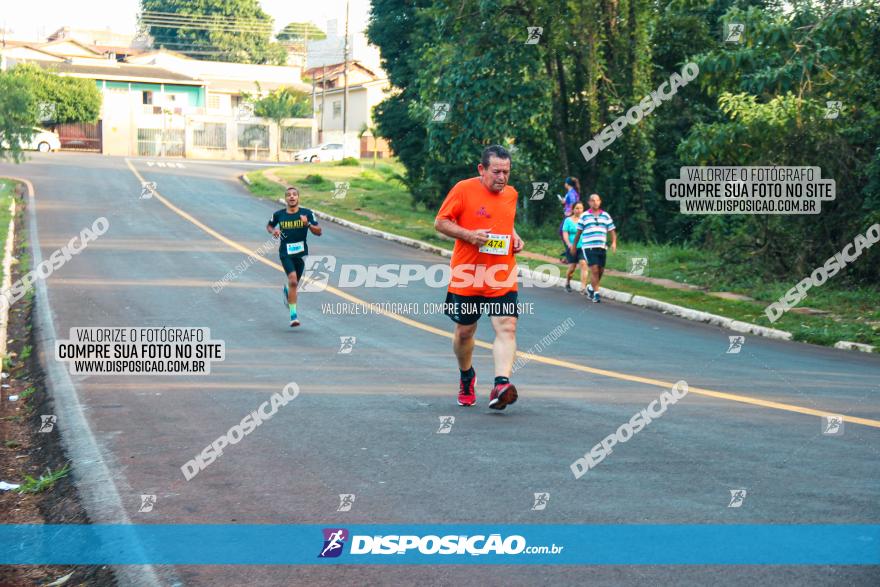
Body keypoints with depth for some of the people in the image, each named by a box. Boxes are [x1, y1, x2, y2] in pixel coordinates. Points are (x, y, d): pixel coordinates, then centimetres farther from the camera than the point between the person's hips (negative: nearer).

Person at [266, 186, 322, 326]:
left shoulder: (307, 213, -3)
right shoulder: (279, 214, -1)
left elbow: (318, 232, -4)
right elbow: (269, 226, 17)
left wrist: (308, 224, -21)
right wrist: (273, 231, -5)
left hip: (301, 252, 2)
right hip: (285, 253, -2)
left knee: (294, 282, 15)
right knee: (293, 280, -20)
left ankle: (287, 290, 54)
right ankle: (293, 315, -16)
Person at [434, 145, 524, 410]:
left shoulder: (511, 194, 10)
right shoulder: (463, 189, -6)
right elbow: (440, 222, -3)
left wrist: (515, 238, 7)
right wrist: (468, 234, -18)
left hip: (502, 278, 3)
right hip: (467, 276, -3)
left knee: (507, 328, -17)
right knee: (464, 331, 11)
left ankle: (501, 385, -26)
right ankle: (466, 376, 38)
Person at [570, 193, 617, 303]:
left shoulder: (606, 216, 10)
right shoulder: (584, 216, 5)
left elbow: (612, 230, 8)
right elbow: (579, 232, 10)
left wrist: (614, 242, -9)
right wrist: (574, 245, 13)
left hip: (601, 247, 3)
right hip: (589, 247, -3)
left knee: (601, 270, 7)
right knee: (594, 270, -13)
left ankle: (591, 288, 31)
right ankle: (596, 293, -8)